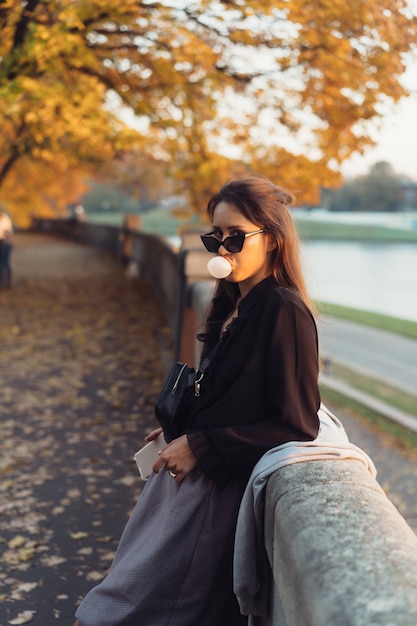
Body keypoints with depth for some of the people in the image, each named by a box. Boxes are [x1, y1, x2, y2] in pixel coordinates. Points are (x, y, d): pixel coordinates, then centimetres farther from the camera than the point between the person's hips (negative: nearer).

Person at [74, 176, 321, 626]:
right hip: (188, 470, 8)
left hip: (220, 488, -8)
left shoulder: (284, 311, -19)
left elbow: (296, 426, -20)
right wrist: (181, 430, 4)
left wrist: (201, 445, -18)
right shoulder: (233, 305, 7)